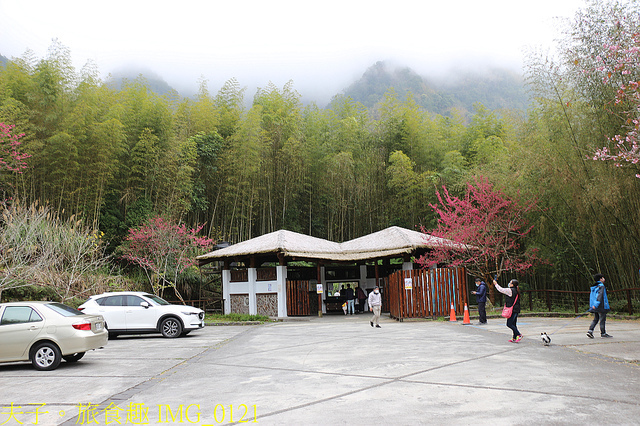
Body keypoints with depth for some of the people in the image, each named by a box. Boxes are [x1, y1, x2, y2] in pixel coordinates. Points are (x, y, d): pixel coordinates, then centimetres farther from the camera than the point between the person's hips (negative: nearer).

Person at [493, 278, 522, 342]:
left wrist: (495, 284, 6)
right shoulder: (516, 291, 12)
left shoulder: (510, 290, -13)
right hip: (516, 310, 9)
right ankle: (515, 338, 13)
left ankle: (519, 335, -10)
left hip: (512, 310, -9)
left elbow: (501, 290, -6)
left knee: (509, 324, -6)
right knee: (513, 324, 12)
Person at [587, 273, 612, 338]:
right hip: (601, 306, -8)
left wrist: (591, 306, 19)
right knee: (602, 319, 2)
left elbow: (591, 297, 15)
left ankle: (590, 331, -2)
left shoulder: (594, 287, 14)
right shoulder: (601, 286, -11)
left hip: (595, 307, 8)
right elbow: (599, 296, -21)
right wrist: (596, 304, -26)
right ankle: (603, 333, 9)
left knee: (595, 319, 11)